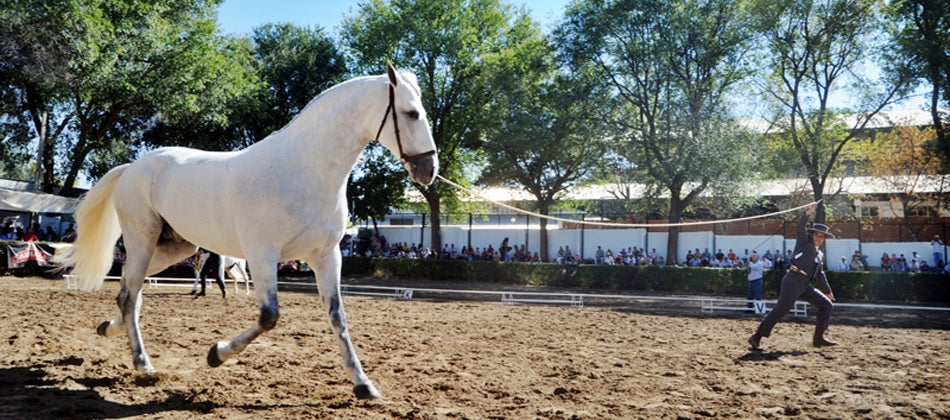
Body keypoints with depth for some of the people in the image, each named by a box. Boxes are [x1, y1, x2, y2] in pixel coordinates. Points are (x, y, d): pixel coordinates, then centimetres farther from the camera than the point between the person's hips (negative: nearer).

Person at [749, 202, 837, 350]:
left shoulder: (818, 253, 25)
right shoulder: (804, 240, 5)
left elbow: (820, 274, 33)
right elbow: (800, 227, -15)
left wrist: (827, 291, 36)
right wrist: (808, 213, -31)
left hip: (805, 285, 8)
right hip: (793, 281, -8)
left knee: (827, 305, 6)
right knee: (780, 310, -10)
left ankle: (818, 338, 6)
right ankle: (757, 337, -5)